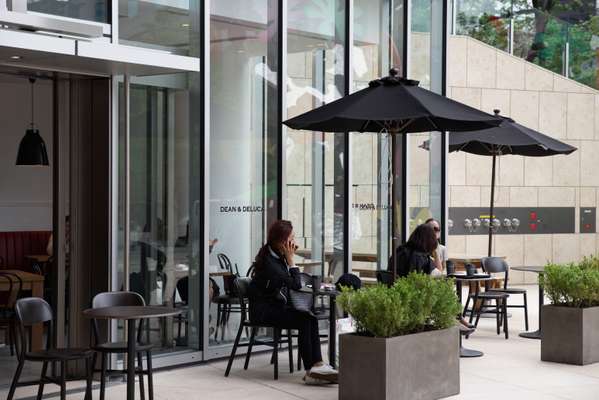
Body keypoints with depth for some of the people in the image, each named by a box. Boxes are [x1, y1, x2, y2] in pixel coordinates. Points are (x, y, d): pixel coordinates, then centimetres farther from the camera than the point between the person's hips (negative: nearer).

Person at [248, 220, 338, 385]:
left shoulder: (279, 256, 7)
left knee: (311, 318, -16)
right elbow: (296, 284, -18)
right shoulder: (269, 261, -20)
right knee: (304, 320, -25)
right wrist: (290, 258, -14)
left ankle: (315, 366, -27)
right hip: (263, 311, -8)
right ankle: (312, 369, -22)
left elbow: (295, 283, 15)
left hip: (277, 306, 8)